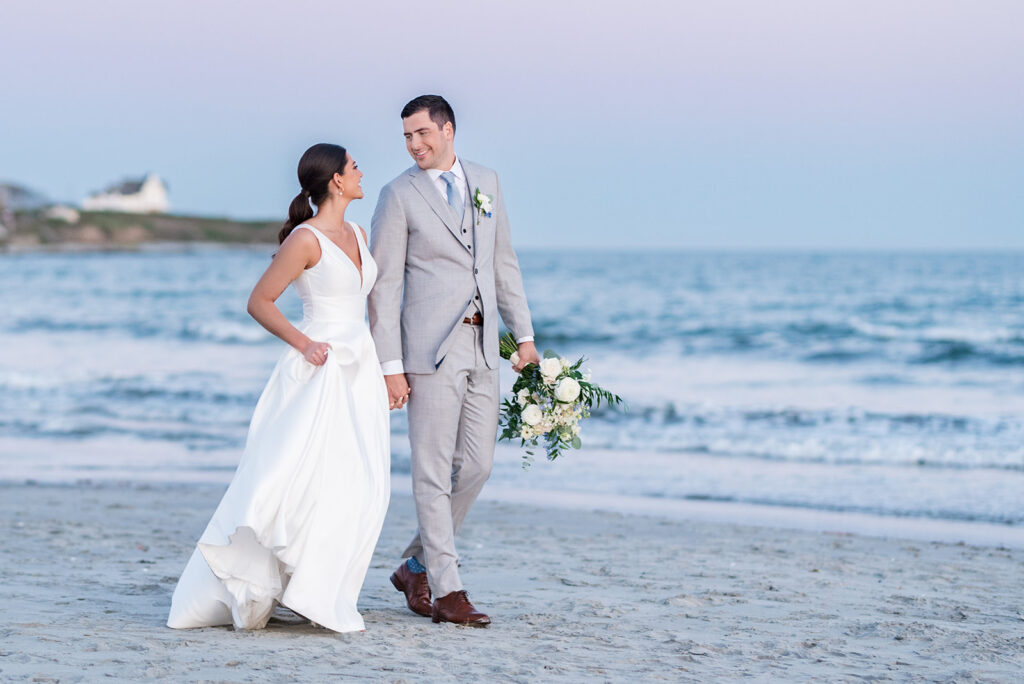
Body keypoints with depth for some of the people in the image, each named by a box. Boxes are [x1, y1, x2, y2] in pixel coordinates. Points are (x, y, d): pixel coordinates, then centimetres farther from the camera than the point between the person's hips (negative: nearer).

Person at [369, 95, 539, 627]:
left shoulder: (486, 182, 12)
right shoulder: (399, 195, -3)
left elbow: (503, 262, 18)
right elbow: (384, 285, -5)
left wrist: (523, 334, 12)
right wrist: (390, 365, -11)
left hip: (482, 344, 5)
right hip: (430, 346, -5)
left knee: (476, 464, 6)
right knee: (433, 469, -4)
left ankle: (416, 565, 22)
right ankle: (446, 590, -1)